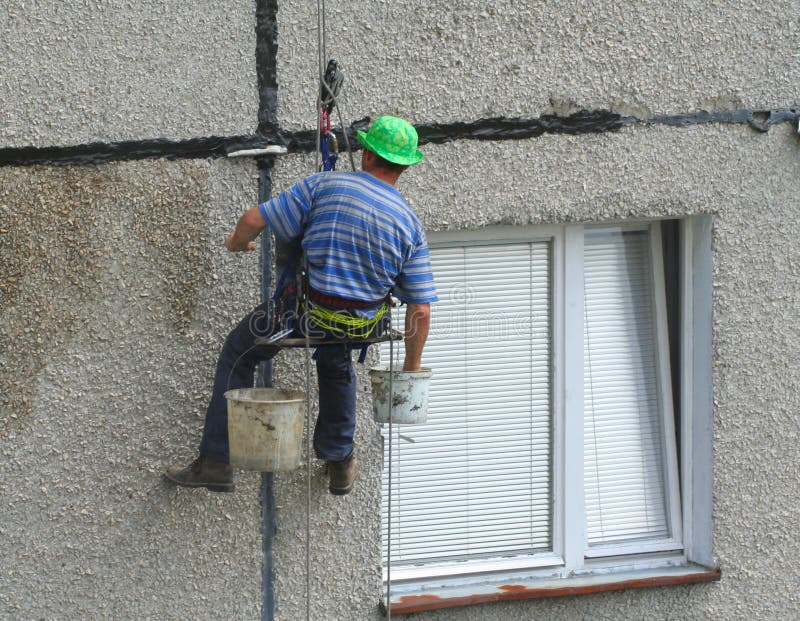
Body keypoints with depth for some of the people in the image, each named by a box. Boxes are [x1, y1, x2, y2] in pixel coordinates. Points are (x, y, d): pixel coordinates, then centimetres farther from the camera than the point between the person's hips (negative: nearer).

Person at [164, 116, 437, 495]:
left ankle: (216, 463, 21)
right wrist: (412, 366, 10)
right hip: (359, 326, 3)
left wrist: (237, 243, 12)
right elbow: (420, 310, -5)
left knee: (238, 354, 22)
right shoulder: (411, 225, -6)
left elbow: (254, 219, -12)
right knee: (336, 363, 38)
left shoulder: (323, 185, -13)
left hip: (303, 311, -3)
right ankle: (339, 462, 45)